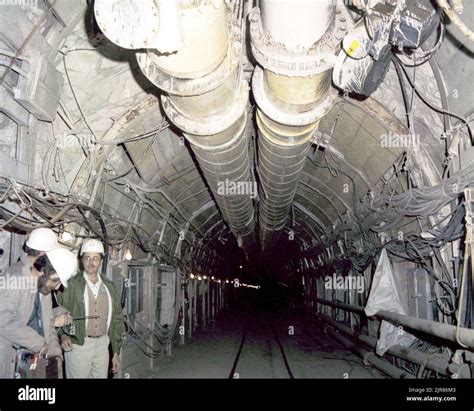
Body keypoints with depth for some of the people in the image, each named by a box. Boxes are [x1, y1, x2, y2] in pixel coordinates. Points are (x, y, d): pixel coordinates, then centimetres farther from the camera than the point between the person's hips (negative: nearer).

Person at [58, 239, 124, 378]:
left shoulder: (109, 287, 9)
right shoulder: (71, 285, -4)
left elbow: (116, 320, 11)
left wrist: (116, 352, 10)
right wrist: (63, 335, -21)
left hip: (102, 345, 4)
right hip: (77, 345, -4)